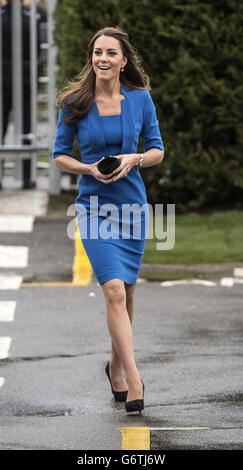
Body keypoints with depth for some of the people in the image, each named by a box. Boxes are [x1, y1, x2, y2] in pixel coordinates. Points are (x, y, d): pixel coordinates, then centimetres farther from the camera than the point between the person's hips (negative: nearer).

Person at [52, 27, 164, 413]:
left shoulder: (140, 99, 0)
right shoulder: (75, 103, -4)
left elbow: (158, 150, 7)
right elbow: (59, 155, 4)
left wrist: (136, 159, -13)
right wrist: (88, 168, -14)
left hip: (132, 204, 2)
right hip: (94, 205, -2)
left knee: (125, 292, 12)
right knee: (114, 290, -17)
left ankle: (116, 365, 35)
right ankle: (133, 381, -19)